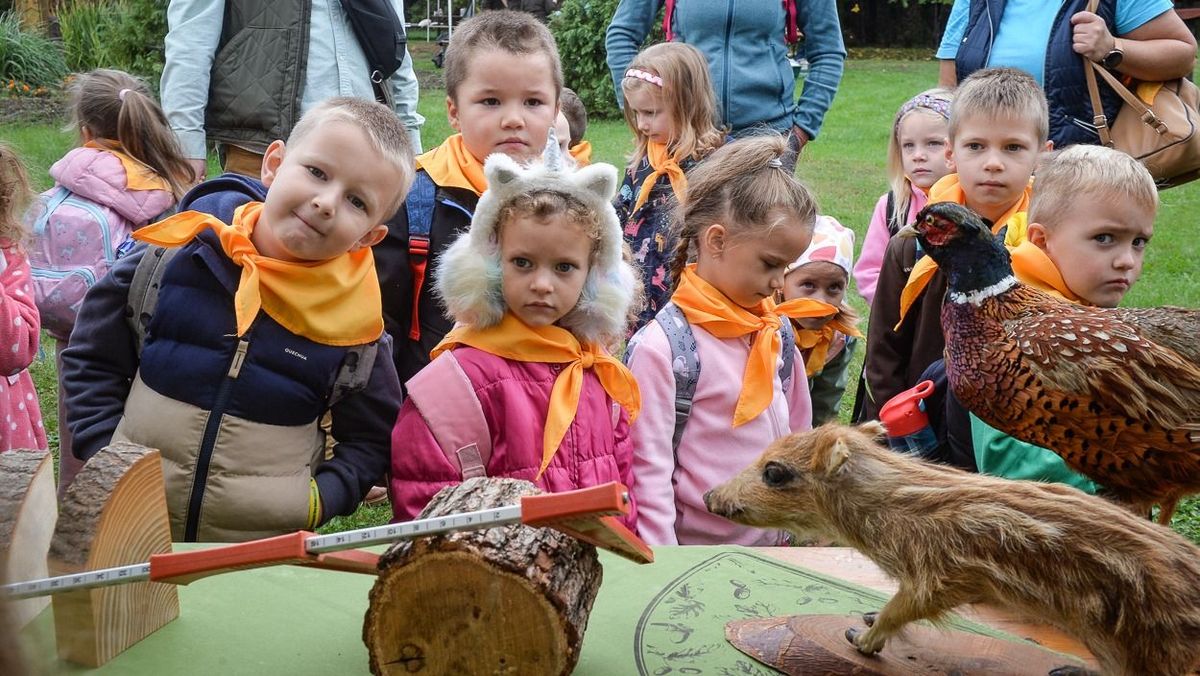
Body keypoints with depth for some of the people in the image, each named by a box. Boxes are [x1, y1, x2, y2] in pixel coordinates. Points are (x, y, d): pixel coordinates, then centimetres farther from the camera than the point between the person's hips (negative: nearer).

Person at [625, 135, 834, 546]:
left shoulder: (777, 332, 2)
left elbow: (798, 438, 12)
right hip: (699, 547, -6)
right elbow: (650, 472, -16)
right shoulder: (662, 347, -18)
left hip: (776, 543, 6)